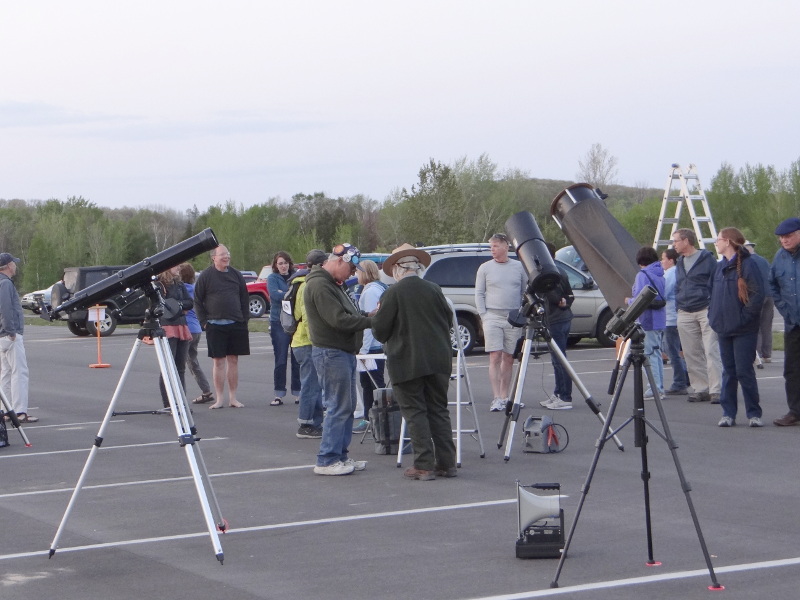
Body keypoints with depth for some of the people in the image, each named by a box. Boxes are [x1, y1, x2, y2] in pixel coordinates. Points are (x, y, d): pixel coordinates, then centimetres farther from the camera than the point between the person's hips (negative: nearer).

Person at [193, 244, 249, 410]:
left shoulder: (236, 275, 8)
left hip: (236, 325, 3)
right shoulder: (206, 276, -2)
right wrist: (204, 321, -5)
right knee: (219, 362, 0)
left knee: (233, 360, 6)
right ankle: (219, 399, 5)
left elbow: (244, 299, 12)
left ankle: (233, 398, 12)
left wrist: (244, 319, 4)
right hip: (215, 326, -3)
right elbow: (198, 300, 1)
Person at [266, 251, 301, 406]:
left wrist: (284, 294, -13)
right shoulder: (272, 278, 4)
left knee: (298, 360, 2)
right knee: (280, 360, -2)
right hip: (279, 322, -2)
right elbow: (274, 294, -13)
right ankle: (279, 395, 2)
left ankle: (297, 393, 9)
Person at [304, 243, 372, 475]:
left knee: (347, 406, 13)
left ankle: (340, 456, 19)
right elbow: (339, 320, -22)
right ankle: (327, 460, -5)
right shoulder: (319, 285, -16)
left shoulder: (334, 285, 19)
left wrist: (368, 316, 6)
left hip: (344, 352, 11)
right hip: (331, 353, -11)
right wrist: (370, 321, -19)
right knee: (338, 407, -9)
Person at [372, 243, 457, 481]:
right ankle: (446, 463, 13)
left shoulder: (392, 294, -11)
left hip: (407, 363, -4)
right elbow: (448, 321, 10)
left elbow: (380, 331, -8)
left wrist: (376, 316, 13)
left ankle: (424, 465, -2)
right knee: (438, 410, 12)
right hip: (438, 361, 4)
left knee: (415, 412, 1)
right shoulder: (433, 290, 0)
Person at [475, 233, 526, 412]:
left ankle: (505, 397, 11)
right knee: (495, 357, -11)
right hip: (492, 317, -2)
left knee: (508, 359, 5)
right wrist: (483, 315, -3)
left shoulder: (519, 267, 8)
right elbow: (479, 294, 6)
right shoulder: (485, 268, 5)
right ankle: (497, 398, -14)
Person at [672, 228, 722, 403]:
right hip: (685, 315, 7)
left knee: (711, 351, -10)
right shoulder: (680, 263, 18)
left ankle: (716, 390, -11)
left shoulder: (707, 259, -2)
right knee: (692, 354, 4)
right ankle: (700, 388, 10)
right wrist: (678, 306, 13)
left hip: (705, 310, -7)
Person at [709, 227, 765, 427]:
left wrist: (745, 317, -16)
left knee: (744, 371, -5)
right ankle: (728, 413, 12)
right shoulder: (720, 266, 13)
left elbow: (757, 294, -16)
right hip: (723, 328, 7)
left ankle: (754, 413, 3)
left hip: (744, 329, -7)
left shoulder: (747, 264, -11)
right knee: (728, 371, 9)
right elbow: (713, 293, 22)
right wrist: (713, 315, 9)